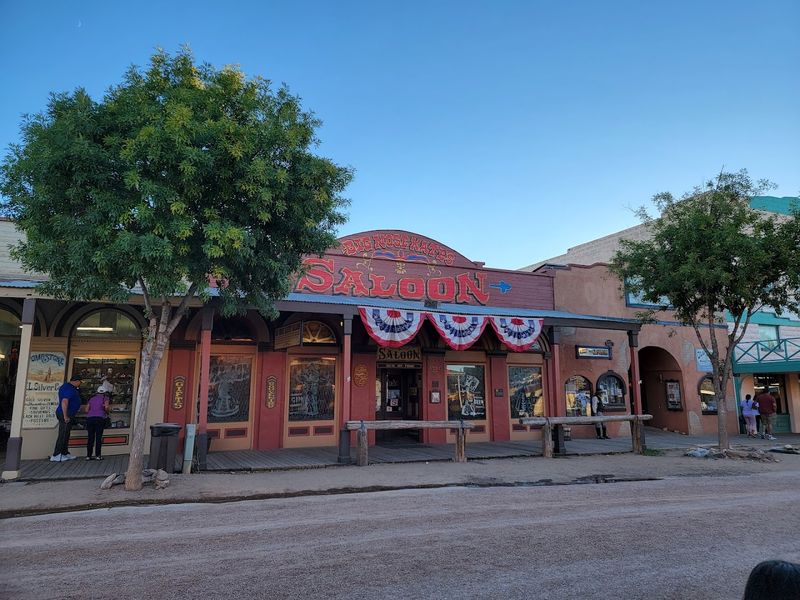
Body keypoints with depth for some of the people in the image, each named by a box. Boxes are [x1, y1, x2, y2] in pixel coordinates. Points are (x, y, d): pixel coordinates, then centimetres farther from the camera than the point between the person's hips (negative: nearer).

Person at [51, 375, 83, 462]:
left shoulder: (68, 387, 16)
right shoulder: (69, 388, -17)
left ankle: (65, 453, 22)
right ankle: (56, 456, -6)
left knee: (66, 435, 15)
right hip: (66, 415, -11)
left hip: (67, 415, 11)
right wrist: (65, 416, -26)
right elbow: (64, 401, -25)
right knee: (63, 435, -8)